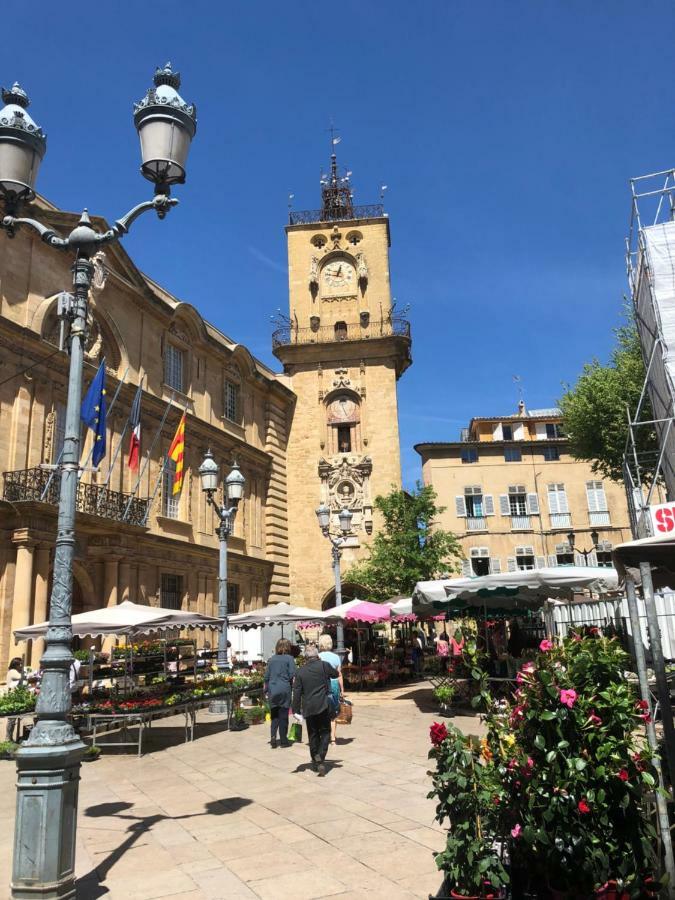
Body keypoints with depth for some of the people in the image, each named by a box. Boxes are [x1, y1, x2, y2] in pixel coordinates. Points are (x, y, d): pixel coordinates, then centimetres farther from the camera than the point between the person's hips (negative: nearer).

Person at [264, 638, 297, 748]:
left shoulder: (271, 659, 8)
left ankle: (273, 736, -4)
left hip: (272, 690, 3)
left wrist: (266, 690, 14)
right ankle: (283, 740, 10)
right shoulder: (289, 658, -4)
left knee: (274, 715, 13)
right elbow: (292, 675, -10)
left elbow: (266, 676, 8)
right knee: (283, 715, 6)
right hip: (284, 690, -3)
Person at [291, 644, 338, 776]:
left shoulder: (301, 672, 2)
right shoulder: (324, 665, -5)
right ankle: (320, 756, -15)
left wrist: (296, 710, 4)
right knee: (325, 732, 6)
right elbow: (336, 674, 11)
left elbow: (297, 692, 1)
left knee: (313, 734, 14)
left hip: (308, 708, 3)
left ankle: (315, 762, 21)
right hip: (322, 706, -3)